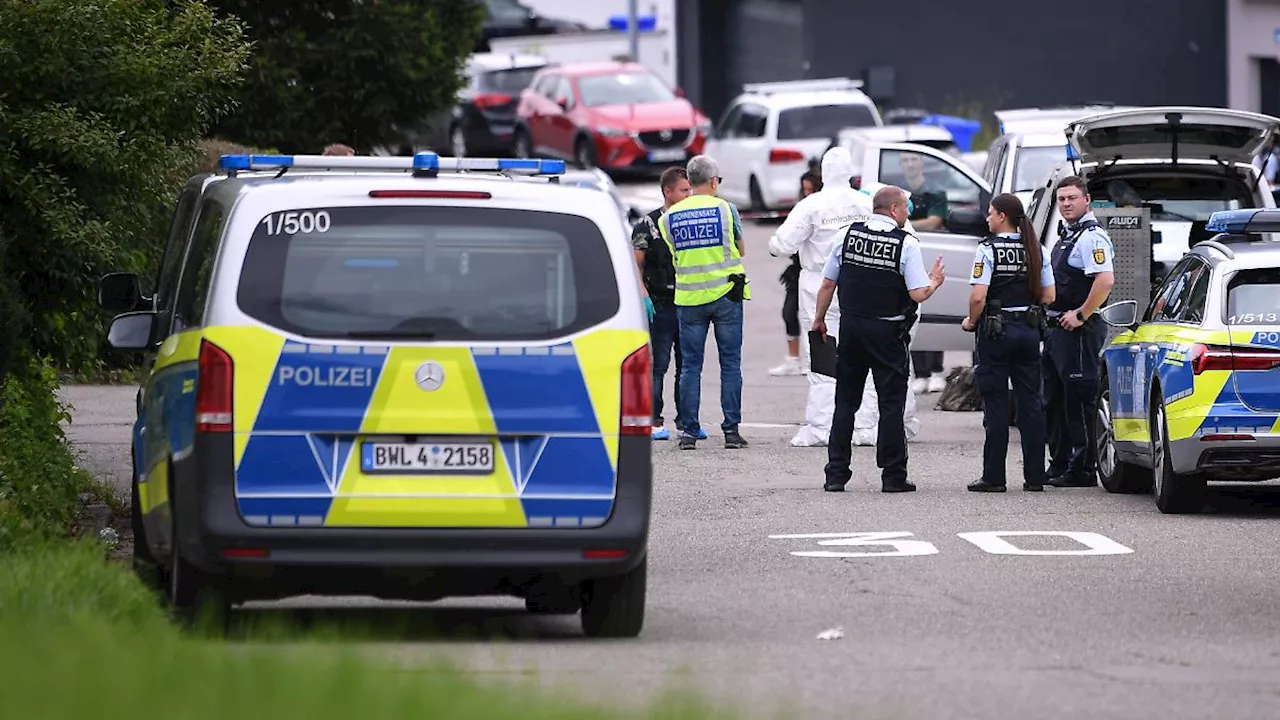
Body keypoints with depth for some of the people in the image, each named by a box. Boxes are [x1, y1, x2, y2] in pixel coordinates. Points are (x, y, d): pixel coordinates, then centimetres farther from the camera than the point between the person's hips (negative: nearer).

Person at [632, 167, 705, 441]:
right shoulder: (648, 225, -2)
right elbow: (635, 265, -3)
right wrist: (644, 295, -15)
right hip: (660, 306, -5)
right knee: (658, 364, -4)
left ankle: (686, 420, 14)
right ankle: (654, 421, 0)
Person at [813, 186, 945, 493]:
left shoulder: (849, 235, 2)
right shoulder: (906, 243, -10)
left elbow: (828, 284, 5)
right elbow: (918, 294, -14)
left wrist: (819, 319, 19)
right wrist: (934, 281, 7)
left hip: (850, 327, 4)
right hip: (887, 332, -4)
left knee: (845, 401, 10)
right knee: (891, 402, 4)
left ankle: (836, 474, 8)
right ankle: (893, 476, 4)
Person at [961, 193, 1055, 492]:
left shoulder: (988, 249, -11)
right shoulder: (1035, 250, 6)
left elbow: (978, 297, -18)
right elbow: (1048, 296, 7)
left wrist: (972, 321, -1)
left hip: (996, 331, -5)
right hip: (1029, 330, 5)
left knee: (996, 403, -1)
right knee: (1030, 403, 8)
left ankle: (993, 476, 0)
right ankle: (1034, 476, 8)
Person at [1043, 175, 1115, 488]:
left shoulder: (1091, 236, -14)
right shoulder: (1066, 235, 18)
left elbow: (1105, 280, -27)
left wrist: (1080, 315, -22)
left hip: (1078, 330, -11)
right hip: (1056, 329, 11)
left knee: (1079, 400, -8)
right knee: (1054, 400, 15)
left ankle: (1082, 470, -5)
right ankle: (1060, 465, 22)